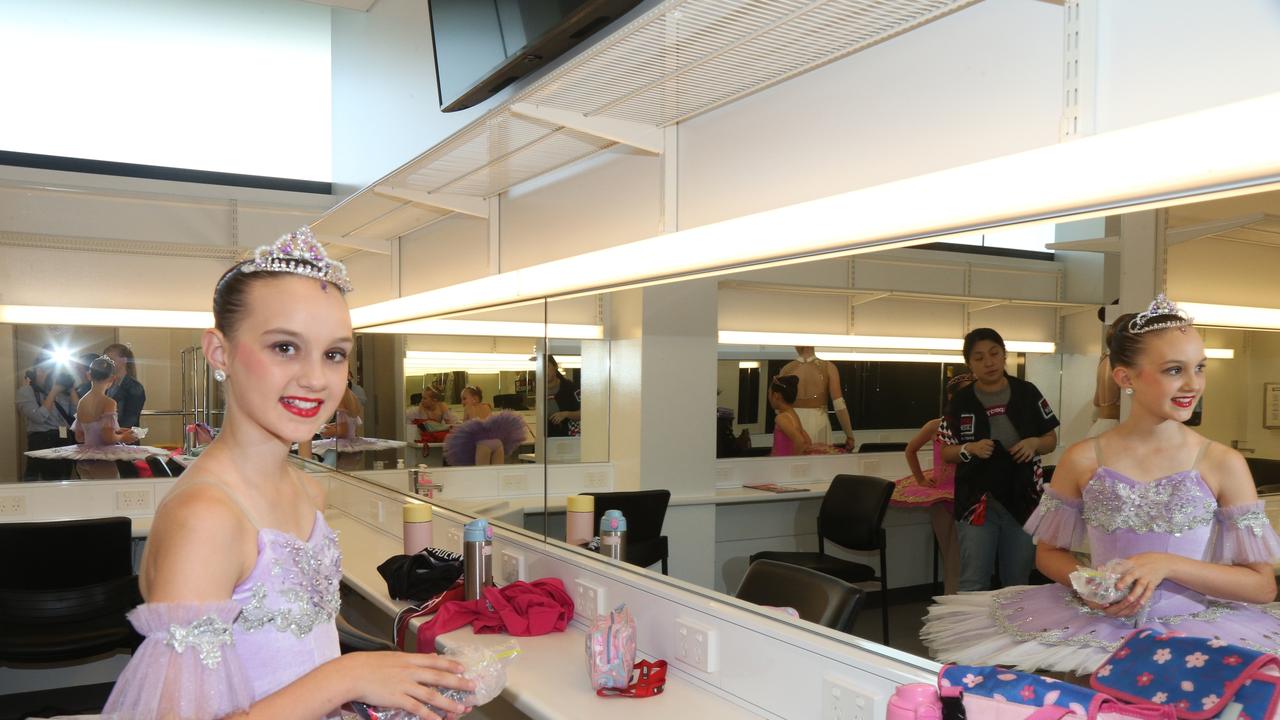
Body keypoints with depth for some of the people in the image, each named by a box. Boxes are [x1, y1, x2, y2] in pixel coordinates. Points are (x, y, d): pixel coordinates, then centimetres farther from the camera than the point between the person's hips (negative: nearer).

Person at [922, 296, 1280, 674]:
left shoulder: (1224, 465, -2)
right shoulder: (1082, 460, 0)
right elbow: (1049, 552, 12)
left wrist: (1168, 564, -15)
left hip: (1195, 632, 0)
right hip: (1094, 625, 1)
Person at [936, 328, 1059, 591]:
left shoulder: (1027, 393, 1)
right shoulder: (961, 401, -2)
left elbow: (1052, 439, 8)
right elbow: (946, 452, 2)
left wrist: (1034, 443, -13)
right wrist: (970, 448, -17)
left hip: (1023, 500, 2)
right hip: (977, 502, -1)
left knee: (1018, 584, 14)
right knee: (973, 585, -1)